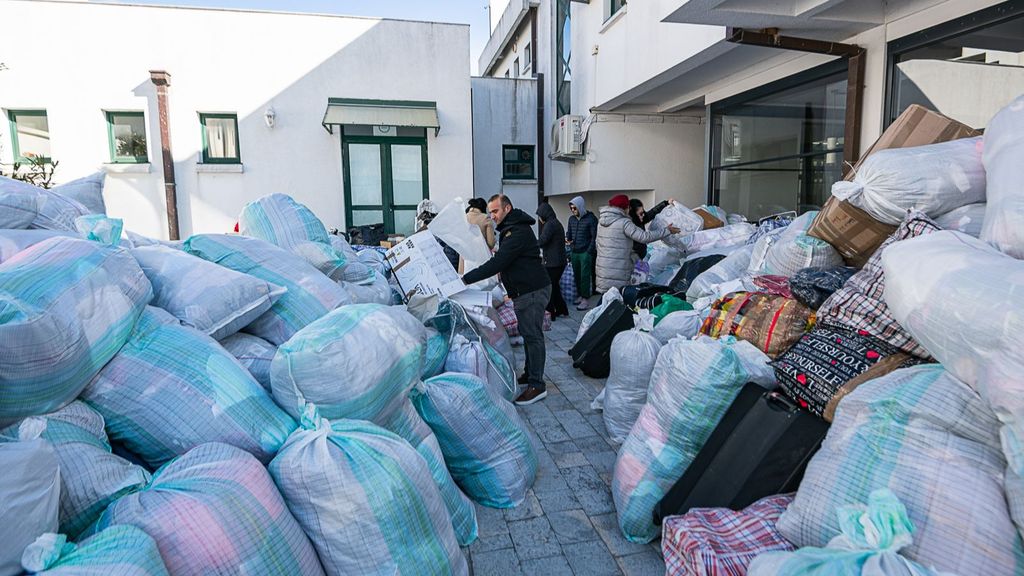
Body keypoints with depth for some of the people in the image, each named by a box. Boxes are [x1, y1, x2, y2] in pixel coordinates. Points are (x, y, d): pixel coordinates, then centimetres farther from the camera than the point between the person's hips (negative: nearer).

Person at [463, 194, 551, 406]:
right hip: (523, 290, 11)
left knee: (532, 335, -8)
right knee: (527, 334, 16)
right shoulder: (510, 229, 16)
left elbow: (498, 263, -27)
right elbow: (504, 260, 25)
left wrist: (466, 280, -27)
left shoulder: (519, 231, -19)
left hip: (532, 291, -11)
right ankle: (530, 374, 27)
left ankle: (537, 386, -4)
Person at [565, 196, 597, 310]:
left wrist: (589, 252, -12)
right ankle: (580, 295, 19)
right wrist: (567, 239, -4)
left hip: (585, 253, -5)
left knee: (585, 276, -4)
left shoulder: (591, 218, -5)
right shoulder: (571, 219, 12)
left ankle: (586, 299, 1)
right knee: (576, 275, 8)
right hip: (574, 252, 6)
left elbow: (594, 237, -7)